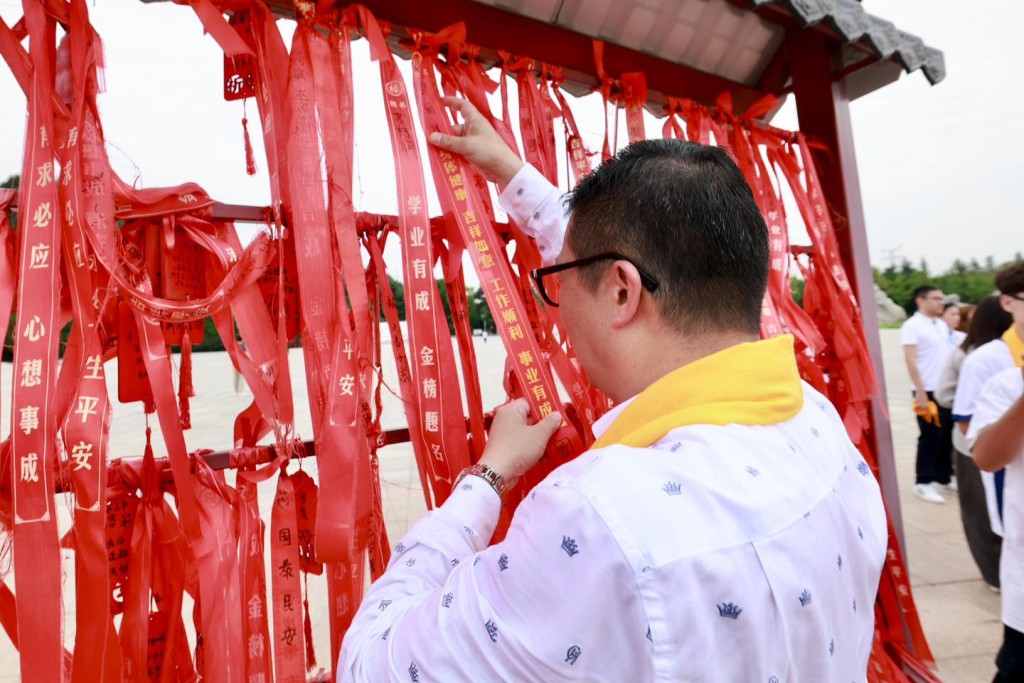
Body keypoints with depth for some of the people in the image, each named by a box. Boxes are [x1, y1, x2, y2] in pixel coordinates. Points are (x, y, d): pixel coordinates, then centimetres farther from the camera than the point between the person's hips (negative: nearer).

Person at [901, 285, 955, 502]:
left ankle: (944, 478, 24)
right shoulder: (912, 325, -10)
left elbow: (949, 355, 17)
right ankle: (923, 483, 8)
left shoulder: (942, 325, 13)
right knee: (931, 437, -2)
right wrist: (921, 391, -19)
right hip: (929, 391, -7)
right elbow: (910, 361, -15)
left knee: (947, 435, 12)